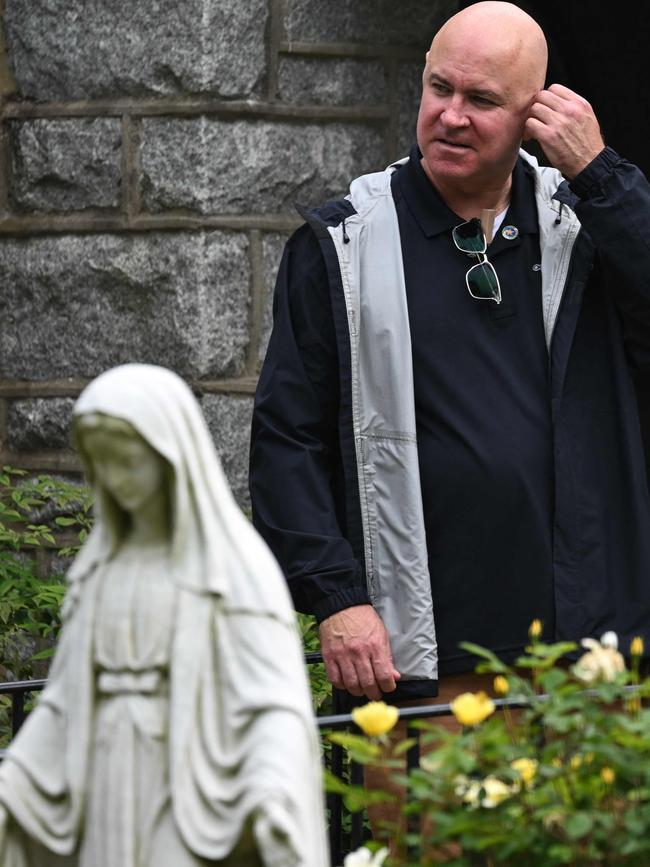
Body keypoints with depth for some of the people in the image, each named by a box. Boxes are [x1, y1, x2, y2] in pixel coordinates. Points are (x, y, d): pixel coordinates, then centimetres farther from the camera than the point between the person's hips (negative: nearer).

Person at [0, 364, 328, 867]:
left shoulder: (240, 566, -8)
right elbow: (71, 704, 15)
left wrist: (272, 805, -33)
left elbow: (277, 710, -15)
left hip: (199, 824, -6)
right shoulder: (102, 567, 12)